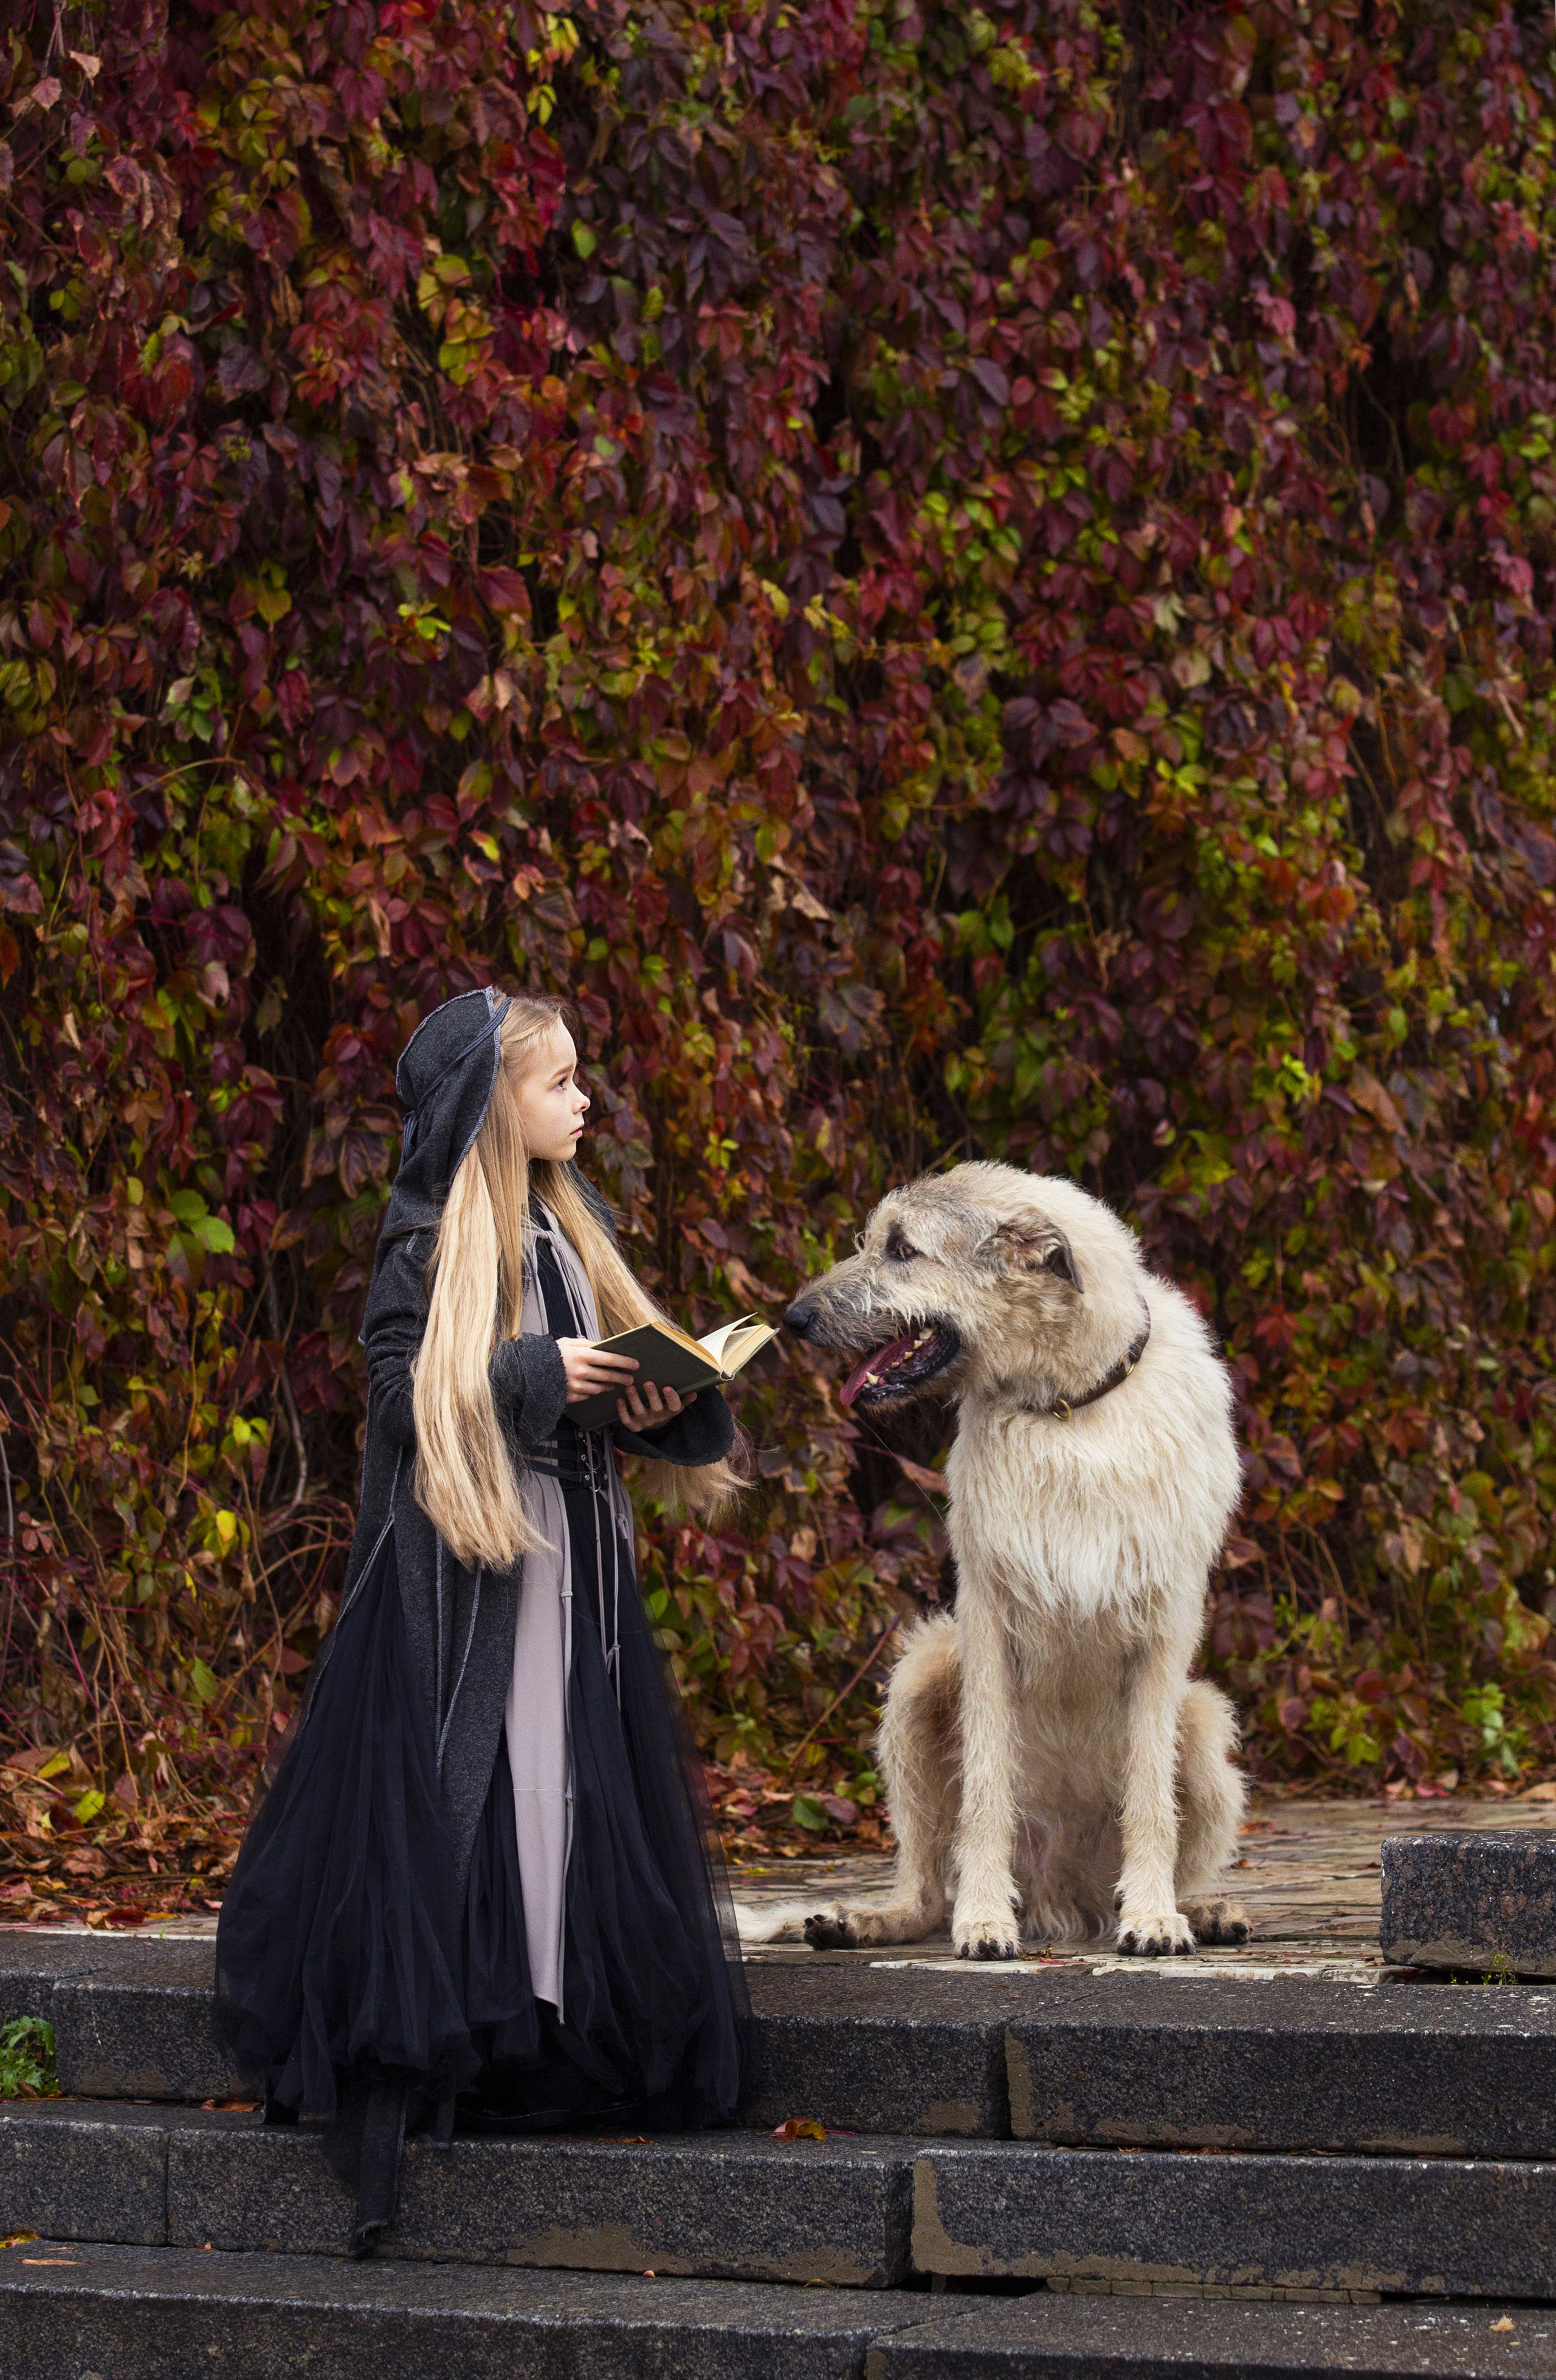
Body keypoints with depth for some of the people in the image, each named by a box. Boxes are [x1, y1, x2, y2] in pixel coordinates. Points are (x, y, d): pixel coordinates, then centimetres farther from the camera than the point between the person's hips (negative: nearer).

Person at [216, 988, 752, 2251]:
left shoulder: (567, 1226, 14)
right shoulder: (431, 1238, -8)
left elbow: (618, 1364, 21)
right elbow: (402, 1390, -14)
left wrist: (658, 1399, 0)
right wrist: (537, 1377, -19)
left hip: (571, 1544, 7)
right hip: (460, 1553, -7)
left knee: (574, 1764, 4)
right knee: (459, 1789, -8)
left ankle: (557, 2025, 8)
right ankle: (426, 2042, -5)